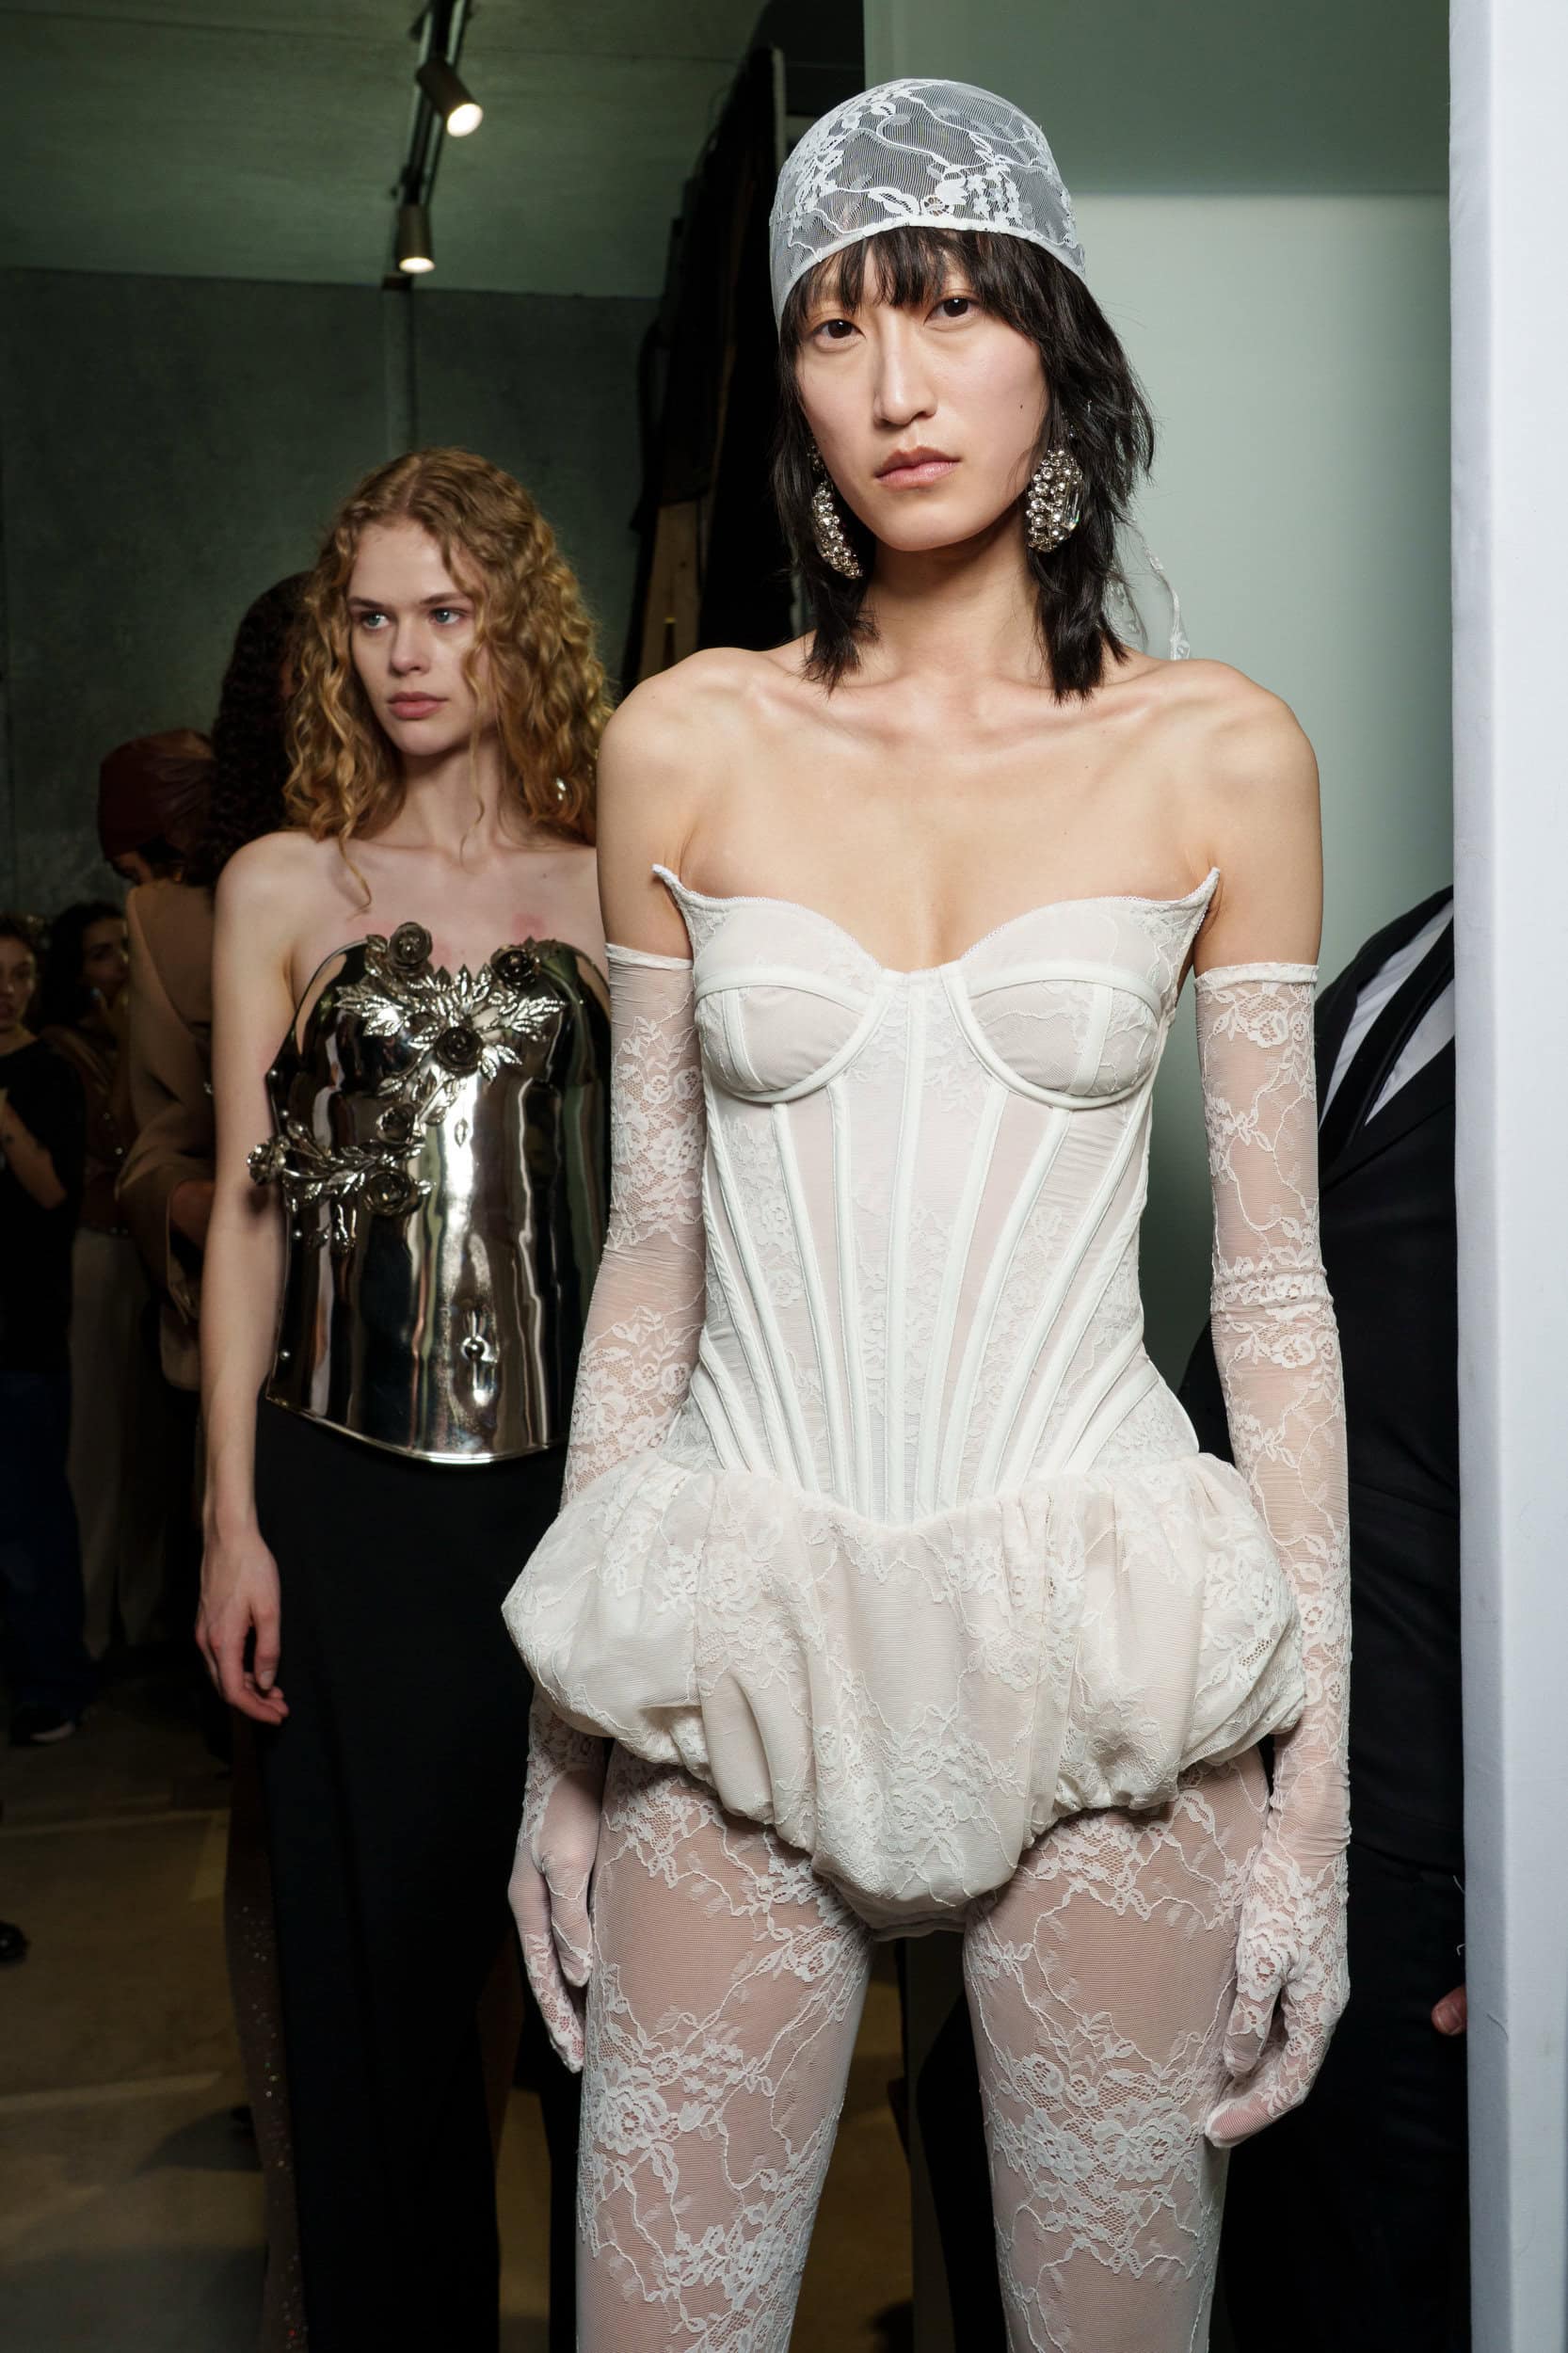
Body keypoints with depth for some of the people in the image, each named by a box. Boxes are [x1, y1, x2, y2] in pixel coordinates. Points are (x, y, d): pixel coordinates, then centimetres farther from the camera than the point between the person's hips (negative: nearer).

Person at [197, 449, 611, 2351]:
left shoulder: (613, 890, 6)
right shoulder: (283, 887, 6)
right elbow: (247, 1213, 5)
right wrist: (232, 1517, 1)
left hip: (573, 1476, 0)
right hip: (352, 1484, 0)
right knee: (376, 1956, 9)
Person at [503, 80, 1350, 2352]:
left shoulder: (1218, 754, 1)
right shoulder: (687, 740, 3)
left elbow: (1276, 1280, 1)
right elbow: (649, 1243, 6)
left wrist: (1314, 1792, -2)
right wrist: (564, 1740, 7)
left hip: (1098, 1640, 0)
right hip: (740, 1639, 1)